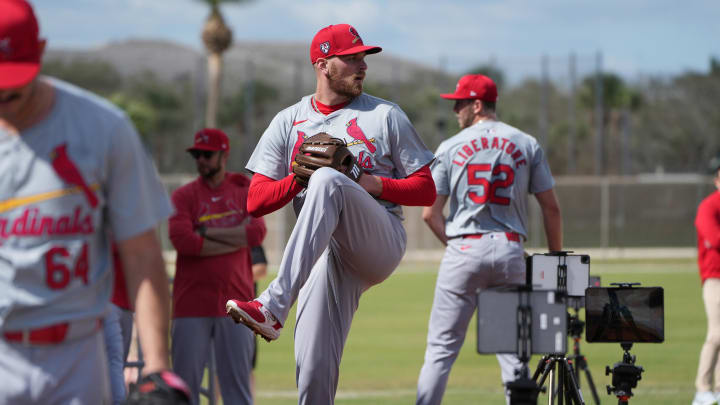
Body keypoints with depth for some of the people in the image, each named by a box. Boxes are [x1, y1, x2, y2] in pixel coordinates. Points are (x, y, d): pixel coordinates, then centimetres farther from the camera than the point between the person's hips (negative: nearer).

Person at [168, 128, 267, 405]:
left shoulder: (244, 193, 10)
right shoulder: (184, 196, 4)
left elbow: (257, 234, -8)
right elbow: (182, 240, -12)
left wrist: (207, 232, -8)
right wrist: (236, 237, -8)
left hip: (235, 300, 1)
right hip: (191, 305, -1)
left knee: (238, 381, 3)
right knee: (185, 382, -2)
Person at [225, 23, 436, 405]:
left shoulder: (386, 116, 12)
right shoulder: (288, 122, 16)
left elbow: (426, 190, 10)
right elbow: (255, 202, 9)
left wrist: (373, 184, -8)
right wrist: (300, 176, -8)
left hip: (381, 241, -2)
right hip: (327, 250, 2)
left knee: (328, 181, -32)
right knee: (314, 366, -15)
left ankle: (274, 307, -41)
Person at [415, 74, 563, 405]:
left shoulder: (450, 148, 2)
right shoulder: (527, 145, 7)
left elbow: (430, 213, 0)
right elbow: (551, 209, 5)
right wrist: (555, 260, 13)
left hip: (464, 251, -2)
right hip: (510, 250, 2)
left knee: (441, 348, 1)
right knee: (513, 349, 7)